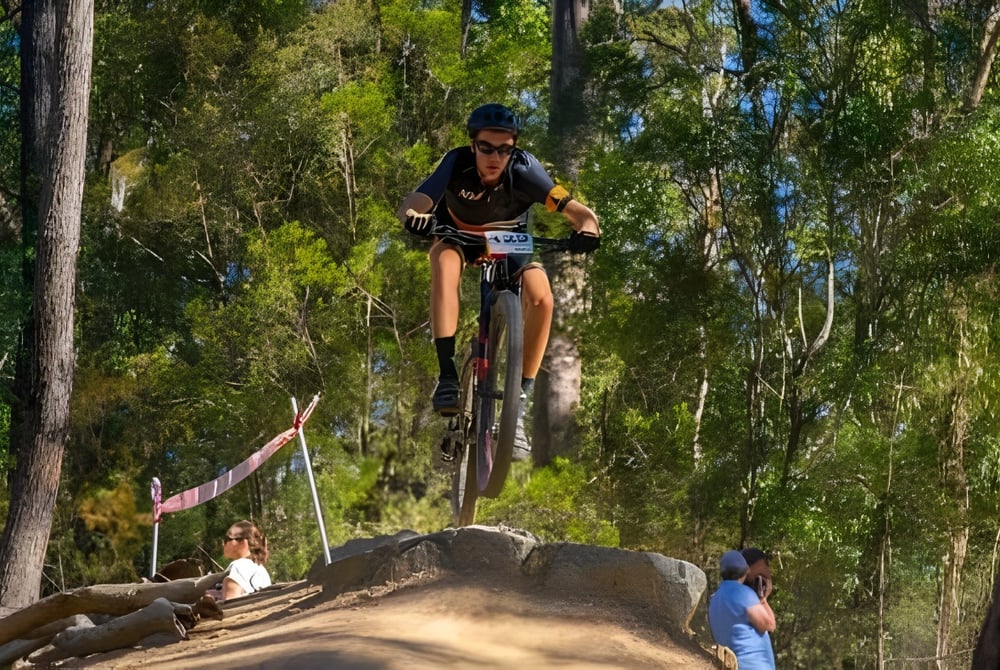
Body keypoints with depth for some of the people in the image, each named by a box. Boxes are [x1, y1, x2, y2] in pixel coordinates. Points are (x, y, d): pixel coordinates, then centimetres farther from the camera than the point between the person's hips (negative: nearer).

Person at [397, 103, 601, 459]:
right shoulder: (457, 164, -32)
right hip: (459, 233, -1)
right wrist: (413, 216, -67)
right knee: (444, 263, -36)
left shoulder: (523, 171, -32)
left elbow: (582, 214, -36)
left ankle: (519, 401, -15)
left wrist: (587, 230, -59)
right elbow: (411, 204, -44)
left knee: (540, 298, -26)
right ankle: (447, 375, -33)